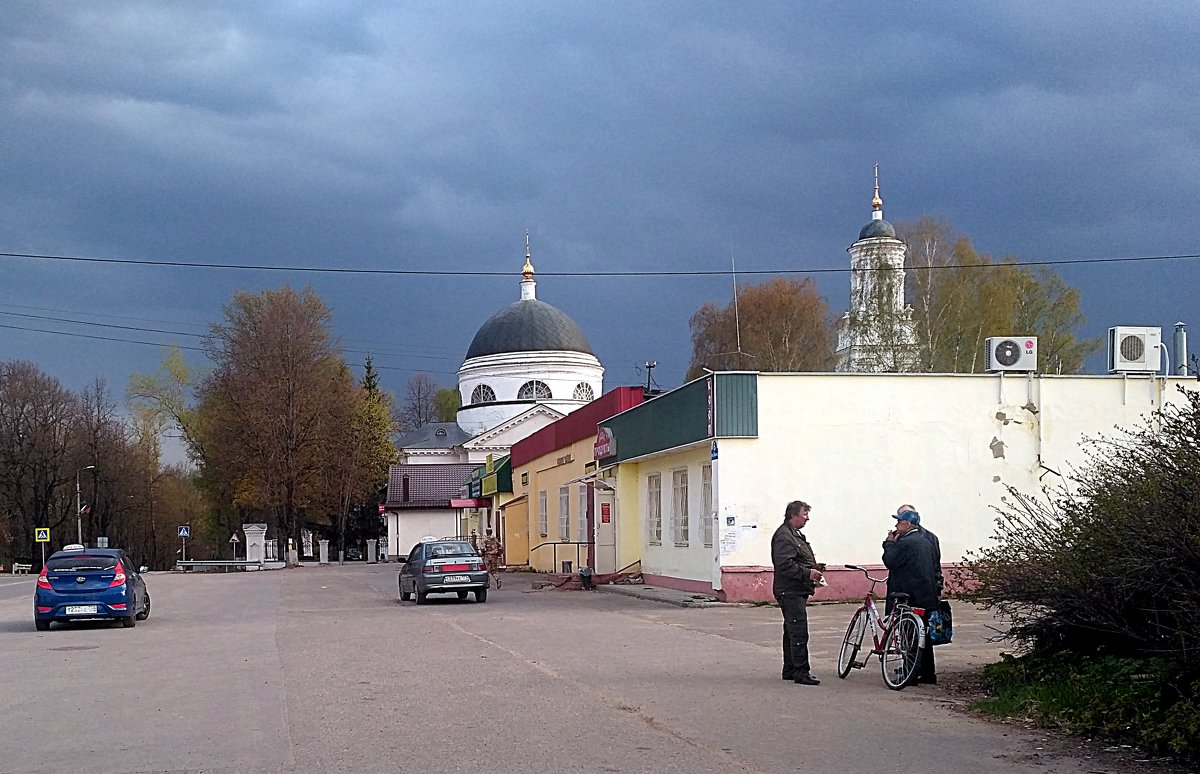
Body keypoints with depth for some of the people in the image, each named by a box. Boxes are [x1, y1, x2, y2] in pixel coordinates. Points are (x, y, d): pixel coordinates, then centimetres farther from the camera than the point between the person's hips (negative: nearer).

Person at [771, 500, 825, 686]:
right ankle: (801, 672, -11)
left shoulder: (796, 535, 20)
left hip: (797, 592, 11)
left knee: (792, 632, 16)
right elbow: (785, 564, -25)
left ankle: (789, 670, 22)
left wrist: (814, 567, 13)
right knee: (799, 632, -12)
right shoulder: (784, 536, -16)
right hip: (790, 592, -11)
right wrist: (807, 573, -24)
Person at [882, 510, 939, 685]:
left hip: (909, 597, -9)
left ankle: (912, 674, -4)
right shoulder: (926, 542, 15)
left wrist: (889, 543, -1)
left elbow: (890, 562, -13)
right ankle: (928, 673, 17)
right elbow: (934, 567, 21)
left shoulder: (905, 542, -14)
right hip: (926, 596, 9)